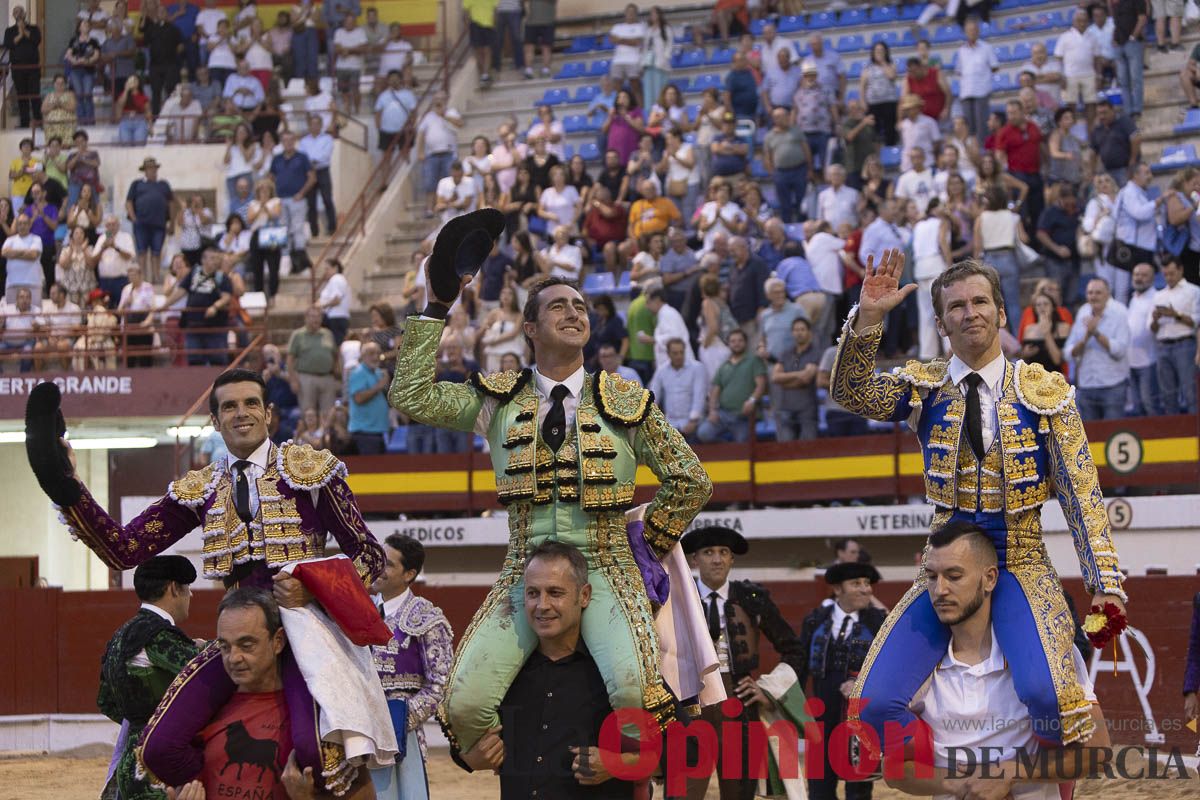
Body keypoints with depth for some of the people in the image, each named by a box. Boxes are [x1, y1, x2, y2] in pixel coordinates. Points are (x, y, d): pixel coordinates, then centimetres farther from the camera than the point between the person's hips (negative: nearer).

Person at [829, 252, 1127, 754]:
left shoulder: (1045, 392, 2)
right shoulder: (924, 387, 7)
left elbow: (1081, 491, 2)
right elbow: (850, 392, -9)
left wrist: (1105, 581, -5)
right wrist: (868, 318, -24)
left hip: (1020, 566, -2)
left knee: (1045, 691, -30)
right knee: (876, 702, -15)